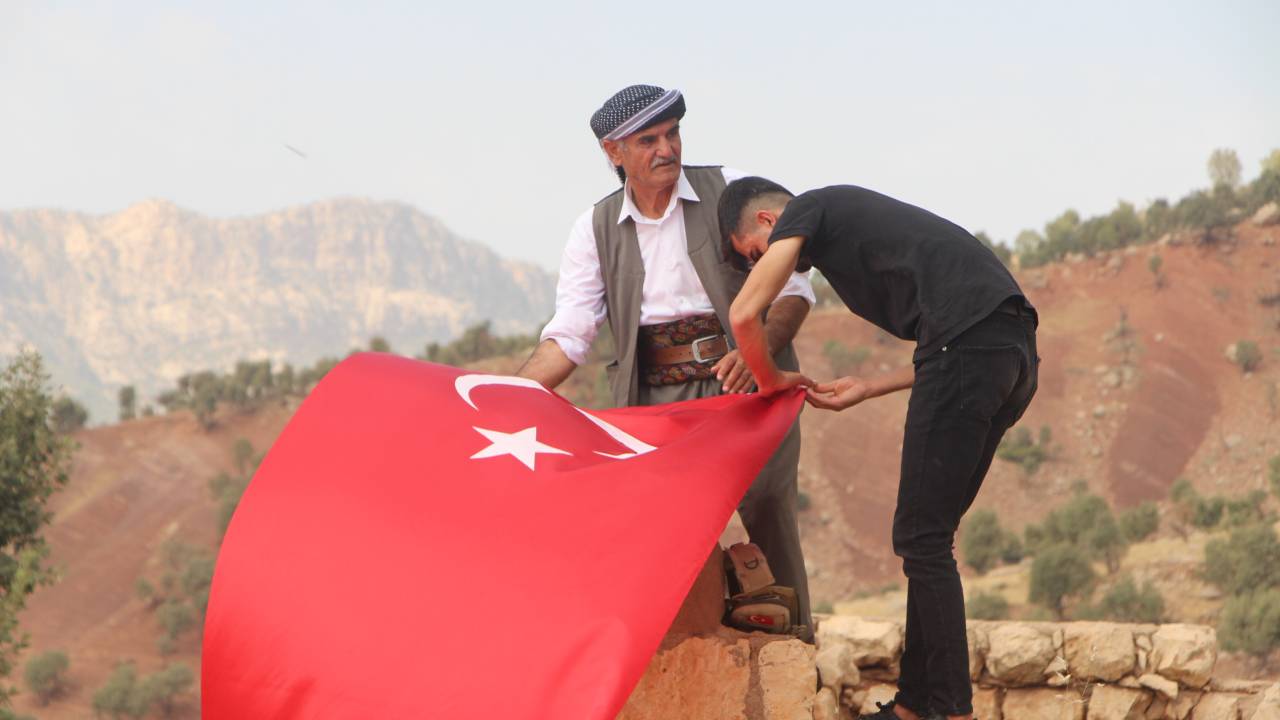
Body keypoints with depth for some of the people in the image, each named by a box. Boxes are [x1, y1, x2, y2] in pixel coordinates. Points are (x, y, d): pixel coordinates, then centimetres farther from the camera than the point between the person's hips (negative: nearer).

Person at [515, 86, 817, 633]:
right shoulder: (596, 229, 10)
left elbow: (792, 290, 3)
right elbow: (569, 336, 4)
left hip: (746, 385, -1)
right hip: (655, 398, 1)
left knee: (767, 515, -15)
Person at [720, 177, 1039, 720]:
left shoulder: (807, 210, 10)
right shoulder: (857, 216, 35)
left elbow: (744, 313, -1)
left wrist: (770, 380, 18)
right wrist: (867, 389, 28)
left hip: (967, 343, -9)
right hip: (1016, 349, 9)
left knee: (921, 539, -6)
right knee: (927, 537, 14)